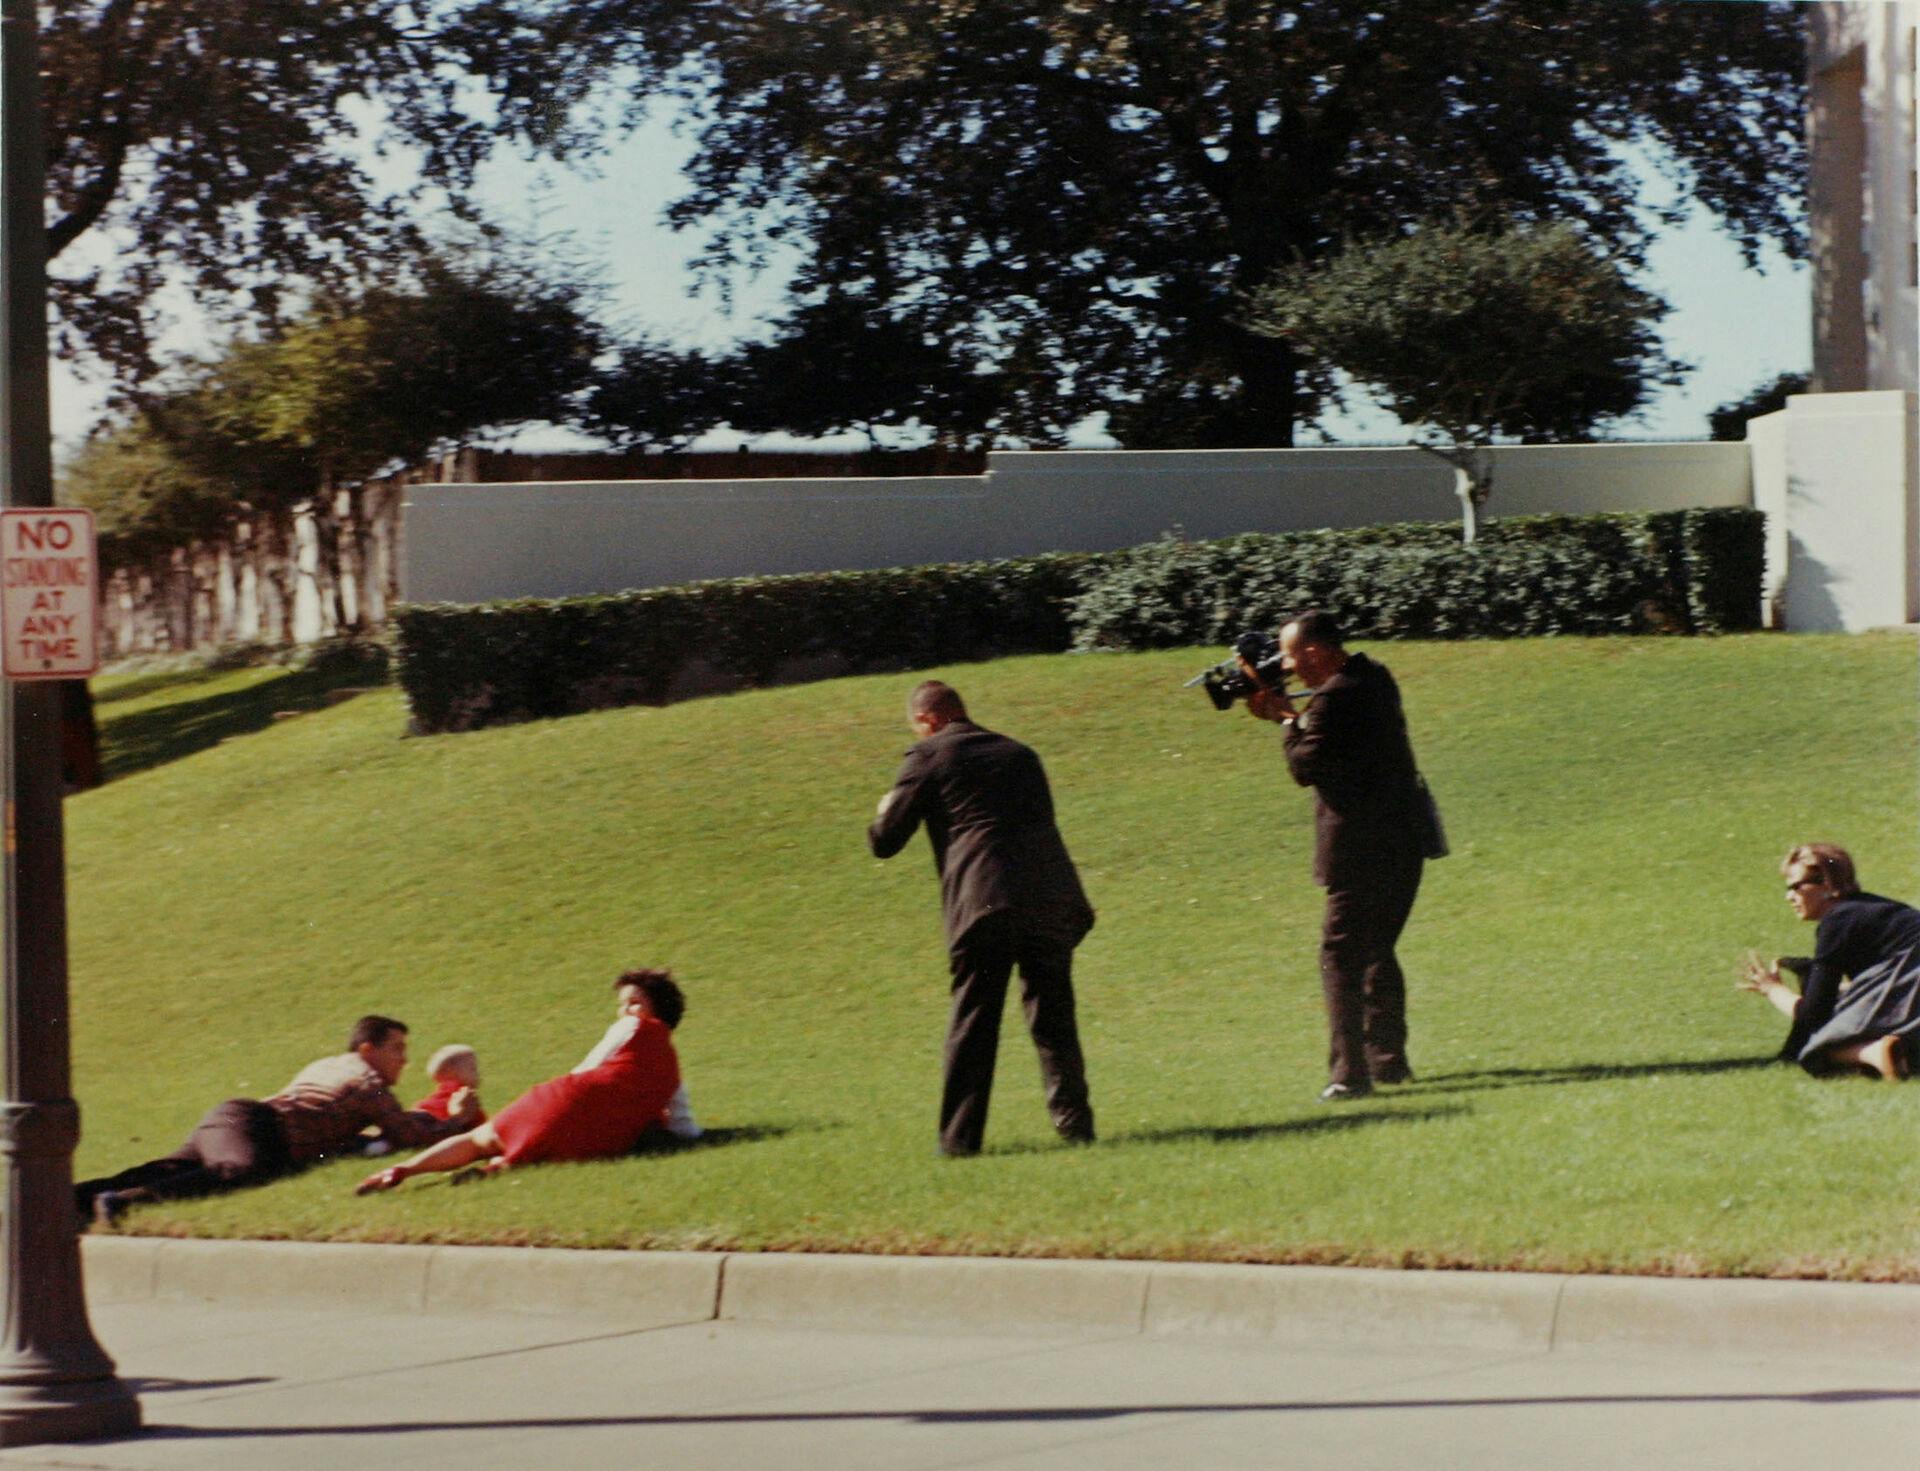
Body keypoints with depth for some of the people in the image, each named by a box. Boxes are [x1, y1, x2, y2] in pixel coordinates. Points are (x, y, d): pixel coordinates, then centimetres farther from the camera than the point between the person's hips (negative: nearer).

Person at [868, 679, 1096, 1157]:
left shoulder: (927, 757, 6)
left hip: (984, 903, -4)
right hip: (1053, 898, 4)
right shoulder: (1019, 754, 22)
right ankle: (1073, 1121, 12)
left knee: (973, 1023, 1)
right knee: (1053, 1017, 14)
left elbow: (884, 842, 6)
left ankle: (960, 1136, -1)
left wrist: (886, 810, 27)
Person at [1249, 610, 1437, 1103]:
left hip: (1362, 849, -10)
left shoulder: (1332, 698, -18)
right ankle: (1388, 1060, 24)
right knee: (1377, 951, 19)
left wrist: (1290, 720, -1)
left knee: (1342, 956, -6)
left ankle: (1350, 1073, -10)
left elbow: (1306, 767, -15)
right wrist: (1289, 715, 9)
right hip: (1405, 842, 10)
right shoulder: (1373, 677, 11)